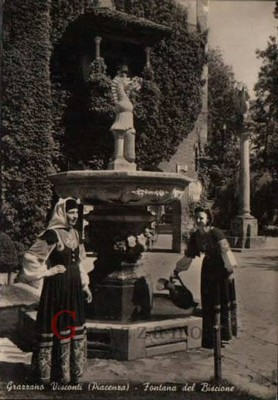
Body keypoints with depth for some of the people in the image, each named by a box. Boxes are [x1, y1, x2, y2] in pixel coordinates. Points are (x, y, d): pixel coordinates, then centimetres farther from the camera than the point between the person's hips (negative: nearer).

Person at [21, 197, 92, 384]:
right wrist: (47, 271, -13)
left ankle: (71, 369, 29)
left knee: (74, 327, 15)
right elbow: (30, 258, -19)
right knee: (57, 326, 2)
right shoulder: (52, 234, -16)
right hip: (58, 286, -8)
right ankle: (56, 372, 18)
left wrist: (85, 285, 16)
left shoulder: (74, 233, 8)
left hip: (74, 286, 8)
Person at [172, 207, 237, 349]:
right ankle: (210, 336, 21)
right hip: (208, 268, 5)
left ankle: (225, 332, 18)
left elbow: (225, 251, -26)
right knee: (208, 302, 9)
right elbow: (188, 256, 8)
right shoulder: (195, 236, -3)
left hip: (221, 268, -5)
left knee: (224, 299, 3)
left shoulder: (216, 233, -21)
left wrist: (230, 269, -33)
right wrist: (177, 269, 12)